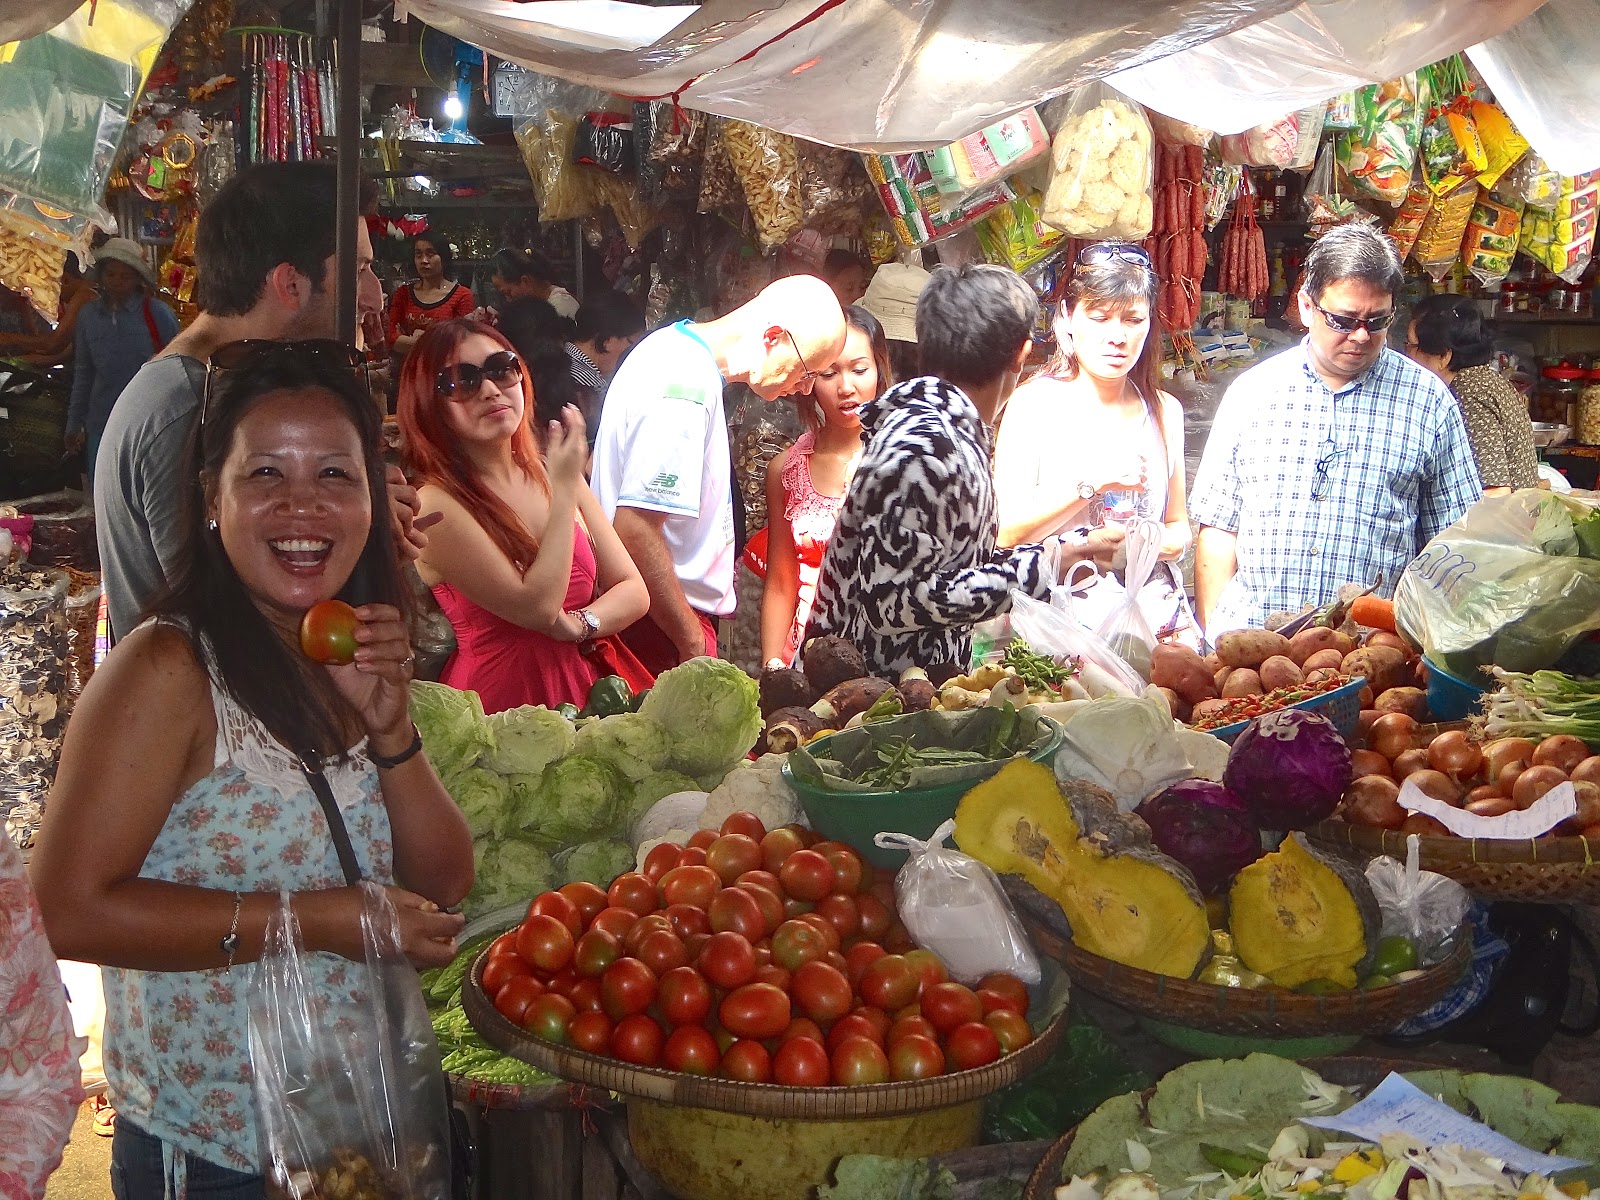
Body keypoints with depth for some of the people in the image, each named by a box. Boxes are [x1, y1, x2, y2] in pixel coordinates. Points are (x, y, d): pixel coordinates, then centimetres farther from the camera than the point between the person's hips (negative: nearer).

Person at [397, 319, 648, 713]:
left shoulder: (552, 473, 9)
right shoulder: (436, 504, -9)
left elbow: (633, 591, 9)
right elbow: (536, 608, -15)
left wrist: (578, 624, -11)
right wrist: (565, 489, -12)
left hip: (585, 695, 7)